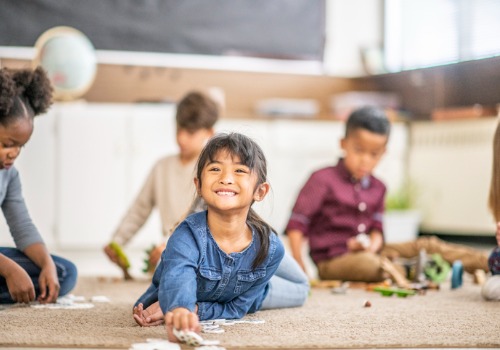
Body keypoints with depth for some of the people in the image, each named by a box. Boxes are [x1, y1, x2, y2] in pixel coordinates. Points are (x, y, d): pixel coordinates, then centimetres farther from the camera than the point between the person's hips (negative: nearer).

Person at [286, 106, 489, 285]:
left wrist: (373, 244, -9)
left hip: (366, 253, 6)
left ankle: (487, 263, -9)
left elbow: (376, 227, 15)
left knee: (428, 245, -4)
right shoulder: (323, 180, -8)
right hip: (332, 261, -6)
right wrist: (299, 266, -19)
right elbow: (297, 223, -10)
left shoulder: (377, 187, 12)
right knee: (367, 263, -42)